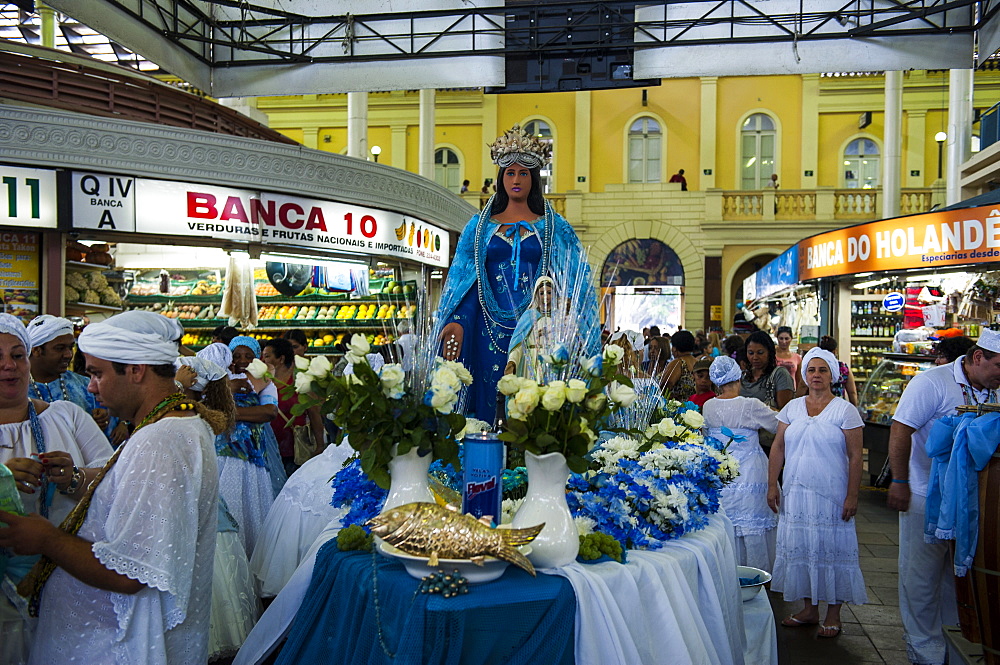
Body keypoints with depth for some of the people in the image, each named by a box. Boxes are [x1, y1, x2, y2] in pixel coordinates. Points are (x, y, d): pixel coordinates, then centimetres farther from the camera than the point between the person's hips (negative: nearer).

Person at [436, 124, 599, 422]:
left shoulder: (553, 227, 9)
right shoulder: (480, 226, 12)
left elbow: (572, 280, 3)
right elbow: (463, 279, 7)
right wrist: (456, 322, -10)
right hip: (490, 325, 1)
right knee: (489, 394, -2)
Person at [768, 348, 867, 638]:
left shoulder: (844, 410, -4)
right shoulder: (792, 407, 8)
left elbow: (855, 456, -6)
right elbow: (778, 447, 9)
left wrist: (852, 496, -11)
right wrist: (772, 484, 3)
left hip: (831, 494, -4)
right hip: (795, 492, 4)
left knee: (831, 548, 2)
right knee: (800, 547, 9)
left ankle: (833, 615, 15)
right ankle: (809, 609, 23)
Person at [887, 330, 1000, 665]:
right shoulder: (932, 383, -15)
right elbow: (900, 430, -18)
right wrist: (899, 481, -20)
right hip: (926, 497, -7)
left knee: (958, 572, 16)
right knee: (922, 574, 4)